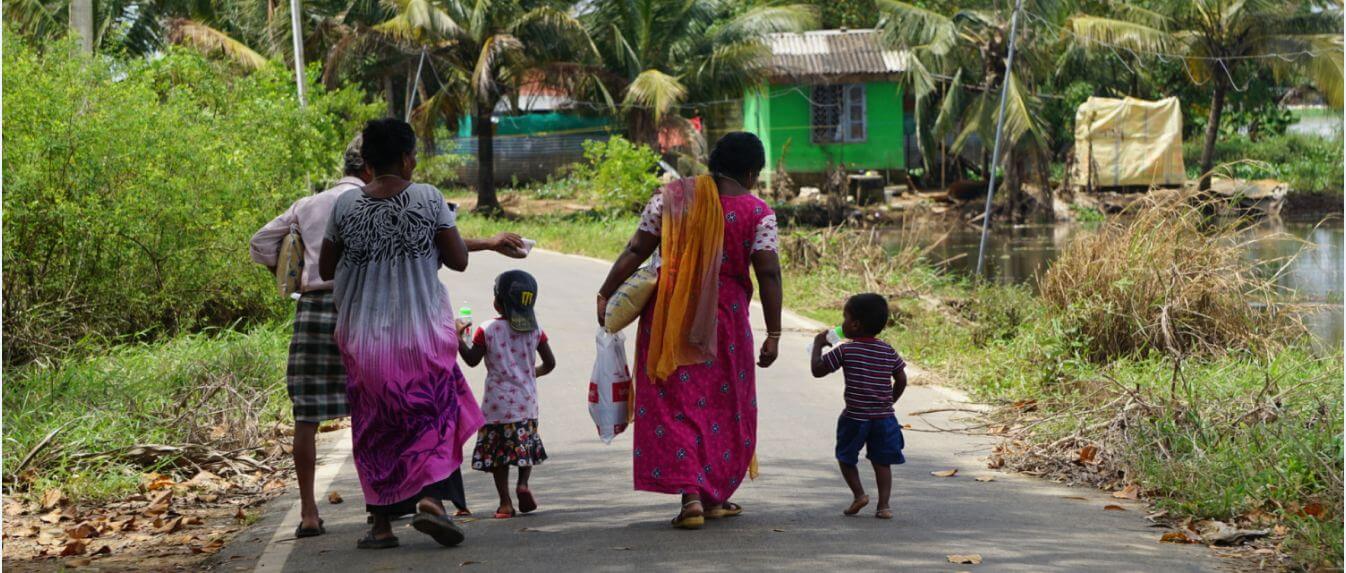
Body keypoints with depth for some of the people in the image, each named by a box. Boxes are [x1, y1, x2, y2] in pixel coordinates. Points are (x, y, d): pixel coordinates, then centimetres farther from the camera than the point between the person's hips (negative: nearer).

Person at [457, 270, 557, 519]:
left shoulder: (487, 330, -8)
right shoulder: (535, 330, 1)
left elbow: (472, 359, -6)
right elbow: (550, 362, 4)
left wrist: (458, 337, 5)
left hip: (497, 402, -2)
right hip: (526, 400, 2)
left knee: (497, 451, 5)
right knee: (526, 446, 18)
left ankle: (505, 502, 2)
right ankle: (523, 484, -4)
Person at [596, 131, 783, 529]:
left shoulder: (673, 196, 3)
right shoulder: (757, 212, -2)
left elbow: (636, 250, 0)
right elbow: (768, 274, -9)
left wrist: (605, 294, 6)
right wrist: (773, 334, -6)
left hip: (669, 316, 1)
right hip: (724, 317, -1)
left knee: (674, 401, 3)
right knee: (722, 406, 14)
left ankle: (690, 494, -9)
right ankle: (714, 497, 21)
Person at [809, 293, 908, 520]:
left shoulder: (845, 351, -10)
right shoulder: (888, 352, 2)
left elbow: (817, 370, -5)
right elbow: (901, 380, 8)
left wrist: (818, 344, 9)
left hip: (855, 417, -3)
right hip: (884, 417, 3)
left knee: (846, 457, 17)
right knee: (882, 461, 9)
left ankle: (859, 494, 7)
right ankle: (883, 504, 2)